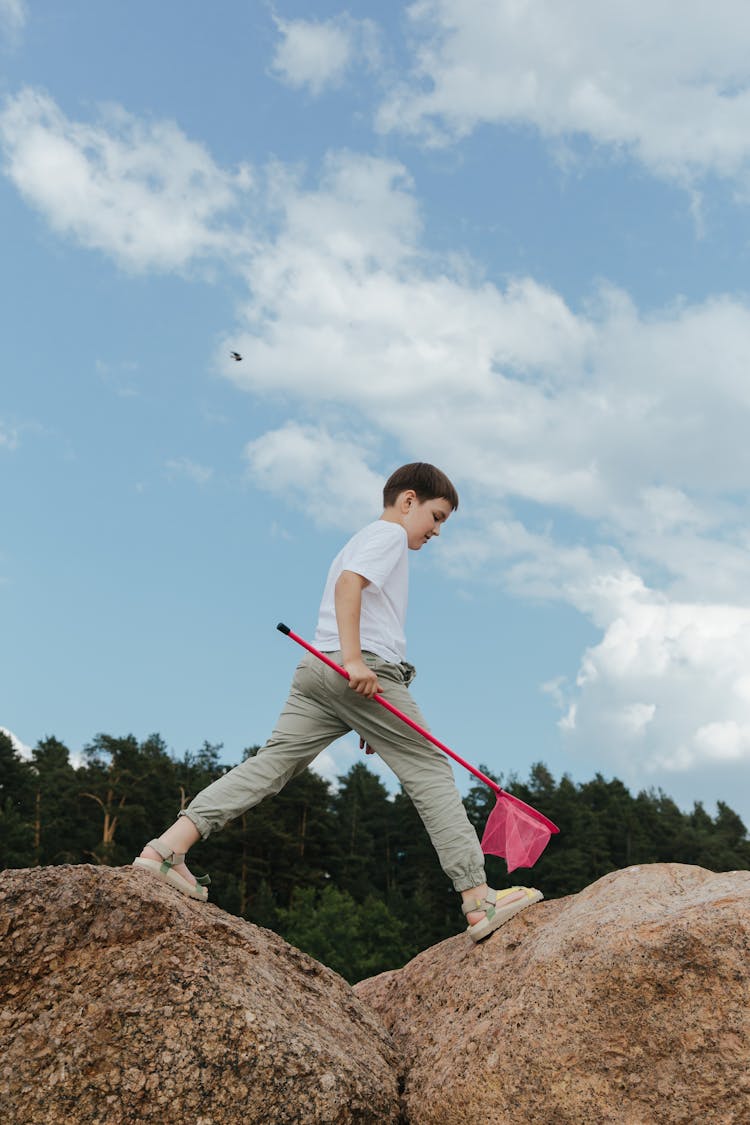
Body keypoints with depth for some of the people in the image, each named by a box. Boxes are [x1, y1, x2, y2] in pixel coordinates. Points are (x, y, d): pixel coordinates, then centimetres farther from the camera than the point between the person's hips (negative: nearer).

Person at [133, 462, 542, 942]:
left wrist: (365, 718, 27)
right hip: (367, 669, -9)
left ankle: (165, 848, -6)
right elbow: (348, 583, -14)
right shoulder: (389, 533, 4)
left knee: (269, 765, 1)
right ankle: (480, 901, -4)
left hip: (318, 667, 9)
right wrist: (355, 659, -26)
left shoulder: (359, 541, 32)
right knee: (431, 772, -4)